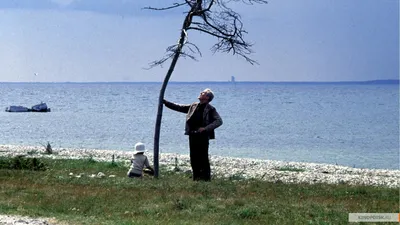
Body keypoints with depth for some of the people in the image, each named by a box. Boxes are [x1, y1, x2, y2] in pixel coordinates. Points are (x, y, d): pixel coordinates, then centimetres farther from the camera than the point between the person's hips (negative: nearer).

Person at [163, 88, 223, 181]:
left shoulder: (210, 109, -2)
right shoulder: (193, 106, 16)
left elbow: (219, 121, -10)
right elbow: (179, 107, 22)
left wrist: (205, 128, -18)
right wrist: (165, 102, 18)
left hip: (203, 136, -6)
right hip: (192, 135, 6)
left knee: (203, 158, -6)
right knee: (194, 158, 8)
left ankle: (206, 178, 0)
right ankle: (196, 177, 16)